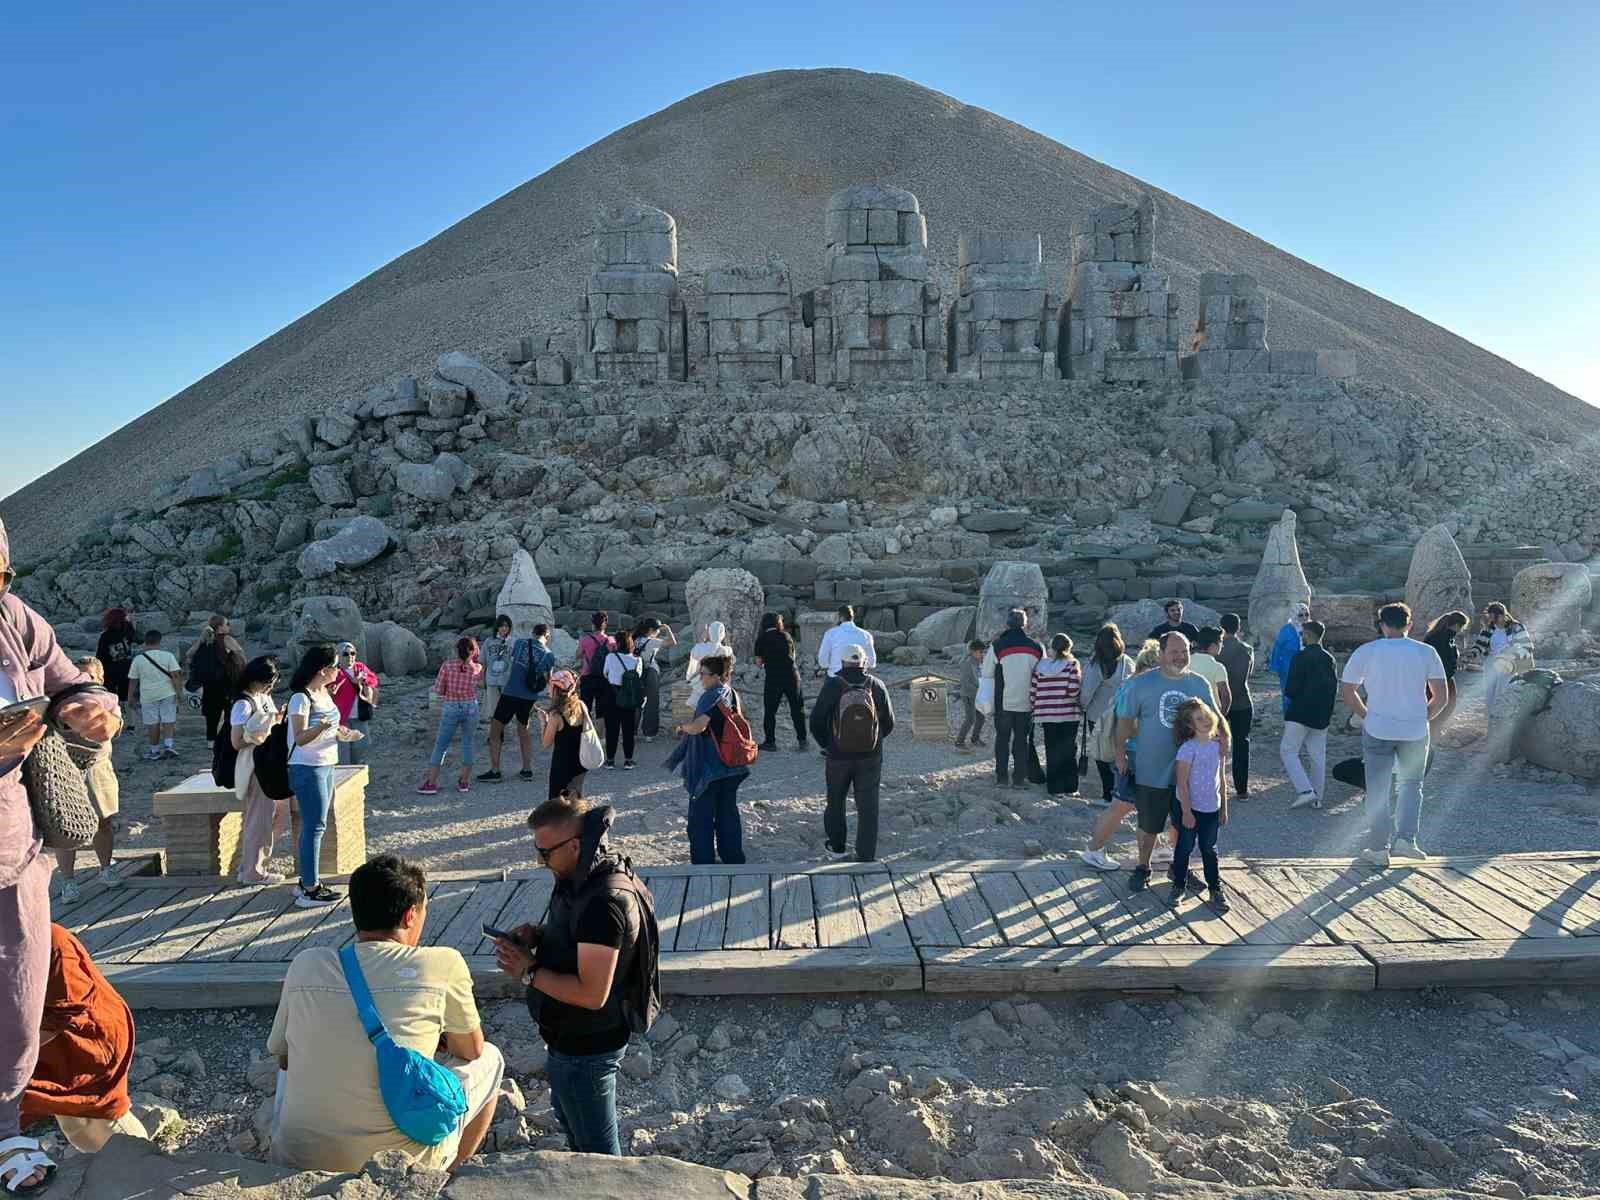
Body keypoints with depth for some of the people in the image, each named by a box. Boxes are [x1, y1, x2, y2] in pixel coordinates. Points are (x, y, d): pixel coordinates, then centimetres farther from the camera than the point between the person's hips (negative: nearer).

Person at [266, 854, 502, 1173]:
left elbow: (282, 1056, 15)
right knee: (490, 1058, 19)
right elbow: (472, 1050, 6)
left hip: (297, 1164, 3)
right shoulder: (443, 964, -10)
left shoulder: (305, 964, -2)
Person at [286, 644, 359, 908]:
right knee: (314, 827, -6)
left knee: (314, 826, 13)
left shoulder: (324, 692, 9)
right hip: (308, 769, -9)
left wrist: (340, 733, 4)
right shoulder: (301, 697, -17)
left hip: (326, 766, 9)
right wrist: (321, 727, -38)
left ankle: (309, 880, 22)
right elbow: (300, 738, -22)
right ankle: (309, 890, -2)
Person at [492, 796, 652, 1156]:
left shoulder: (603, 902, -33)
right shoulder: (584, 877, -2)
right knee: (569, 1118, 31)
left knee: (595, 1146, 10)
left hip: (584, 1048, -10)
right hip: (572, 1037, 10)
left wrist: (529, 972, -22)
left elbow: (592, 994, -32)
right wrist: (538, 935, -3)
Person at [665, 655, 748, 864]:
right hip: (730, 767, 8)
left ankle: (703, 859, 7)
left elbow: (697, 726, -27)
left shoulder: (712, 696, -18)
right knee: (728, 812, 16)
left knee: (701, 815, 3)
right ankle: (733, 857, 22)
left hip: (708, 767, -8)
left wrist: (682, 726, -6)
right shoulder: (732, 694, 8)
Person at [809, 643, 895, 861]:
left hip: (838, 756, 0)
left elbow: (816, 720, -9)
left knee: (835, 802, 20)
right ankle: (866, 855, 9)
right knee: (868, 807, 8)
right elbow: (889, 722, -2)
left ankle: (837, 846, 34)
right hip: (871, 757, 1)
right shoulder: (877, 686, -9)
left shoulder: (832, 685, -13)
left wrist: (826, 744, 8)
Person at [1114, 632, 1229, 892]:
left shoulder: (1200, 685, 1)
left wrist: (1223, 734, -10)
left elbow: (1215, 718, 9)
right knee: (1149, 826, 10)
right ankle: (1143, 867, 31)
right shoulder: (1141, 683, -7)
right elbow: (1126, 720, -1)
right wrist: (1121, 751, -3)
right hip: (1151, 771, -3)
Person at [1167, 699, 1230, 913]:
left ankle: (1216, 889, 24)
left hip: (1211, 808, 5)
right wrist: (1187, 811, -17)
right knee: (1185, 847, 8)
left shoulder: (1217, 746, 1)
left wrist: (1224, 807, 11)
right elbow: (1182, 783, -17)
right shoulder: (1188, 749, -18)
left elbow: (1221, 779, 9)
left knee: (1209, 849, 14)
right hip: (1189, 807, -5)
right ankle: (1178, 886, 23)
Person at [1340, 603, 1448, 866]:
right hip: (1415, 731, 1)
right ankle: (1405, 840, 8)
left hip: (1377, 729, -1)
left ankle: (1379, 848, 8)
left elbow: (1349, 694, 0)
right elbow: (1441, 697, -1)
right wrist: (1424, 717, 12)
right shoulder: (1426, 652, 1)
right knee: (1410, 785, 18)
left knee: (1377, 790, 7)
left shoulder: (1365, 652, -1)